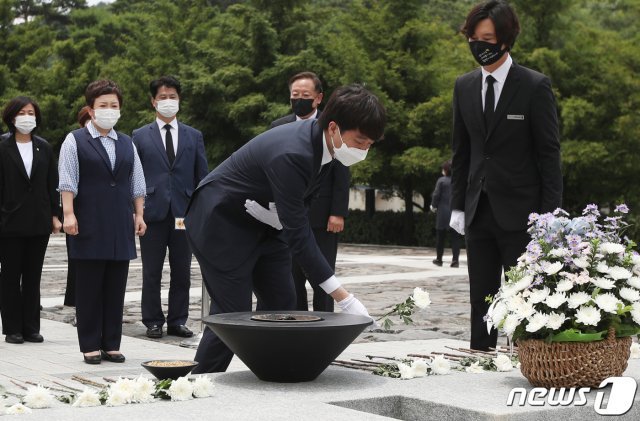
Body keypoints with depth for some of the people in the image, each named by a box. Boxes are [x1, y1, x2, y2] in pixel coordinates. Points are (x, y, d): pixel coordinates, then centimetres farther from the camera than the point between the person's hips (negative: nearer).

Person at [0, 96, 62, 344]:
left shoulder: (44, 148, 8)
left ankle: (31, 328, 13)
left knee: (33, 277, 8)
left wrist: (54, 215, 3)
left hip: (39, 222, 3)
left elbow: (51, 184, 8)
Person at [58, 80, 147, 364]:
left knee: (116, 289, 5)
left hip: (121, 226, 4)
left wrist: (139, 214, 9)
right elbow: (67, 181, -5)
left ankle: (112, 344, 11)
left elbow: (137, 184, 17)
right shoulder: (75, 141, 1)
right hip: (89, 226, -4)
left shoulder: (127, 144, 16)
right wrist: (69, 214, -13)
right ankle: (90, 345, 5)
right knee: (89, 289, 0)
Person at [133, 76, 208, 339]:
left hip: (184, 214, 1)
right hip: (153, 212, -1)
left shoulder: (194, 136, 11)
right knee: (151, 273, 4)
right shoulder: (140, 136, 7)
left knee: (182, 273, 5)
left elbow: (202, 176, 10)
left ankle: (177, 321, 14)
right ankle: (153, 322, 12)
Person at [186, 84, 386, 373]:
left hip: (264, 225, 9)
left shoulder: (322, 142, -8)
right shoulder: (290, 155, -35)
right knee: (233, 314, -10)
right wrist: (343, 298, -35)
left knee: (282, 306, 3)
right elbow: (297, 234, -35)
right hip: (220, 222, -9)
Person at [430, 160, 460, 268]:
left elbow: (436, 195, -8)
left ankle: (439, 259, 18)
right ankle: (455, 260, -2)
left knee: (440, 237, 10)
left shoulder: (441, 181, -6)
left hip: (442, 213, -2)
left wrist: (433, 206, 8)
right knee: (455, 237, 4)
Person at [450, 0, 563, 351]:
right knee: (481, 300, 9)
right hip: (479, 213, 5)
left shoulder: (535, 86, -6)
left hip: (520, 213, -5)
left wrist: (549, 213, -10)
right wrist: (458, 205, 9)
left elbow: (549, 153, -6)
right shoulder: (464, 87, 9)